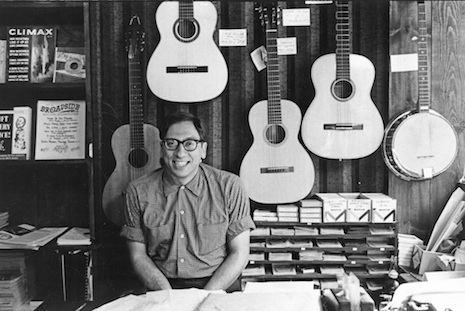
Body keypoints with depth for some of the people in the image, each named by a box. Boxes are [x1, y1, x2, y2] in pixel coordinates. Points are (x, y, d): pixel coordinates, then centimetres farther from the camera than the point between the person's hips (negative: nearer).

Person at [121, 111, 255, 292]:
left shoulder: (229, 186, -2)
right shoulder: (138, 192, 2)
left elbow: (239, 253, 0)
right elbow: (138, 255, 5)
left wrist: (205, 296, -12)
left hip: (219, 287, 0)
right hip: (163, 288, 0)